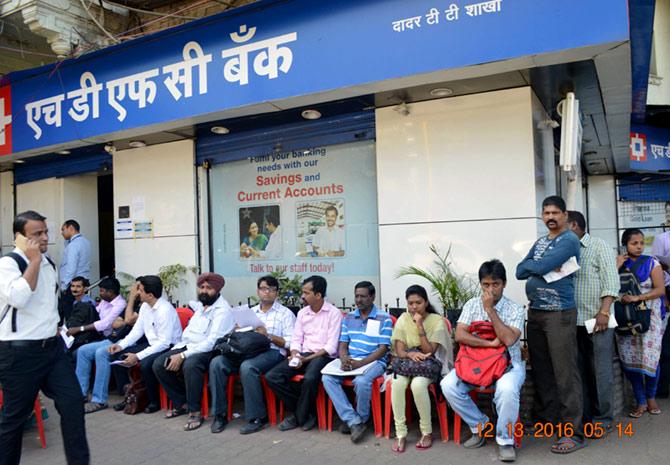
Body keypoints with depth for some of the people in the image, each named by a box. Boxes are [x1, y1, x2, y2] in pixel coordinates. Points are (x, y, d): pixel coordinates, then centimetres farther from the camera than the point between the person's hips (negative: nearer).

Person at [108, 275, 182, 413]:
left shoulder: (165, 310, -25)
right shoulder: (145, 306, 2)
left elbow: (164, 343, -26)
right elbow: (138, 329, 9)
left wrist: (138, 356, -27)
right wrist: (121, 345, -7)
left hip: (168, 347, -9)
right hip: (152, 344, 9)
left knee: (145, 364, -33)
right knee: (119, 355, -2)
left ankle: (154, 402, -8)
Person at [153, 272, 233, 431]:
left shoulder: (222, 311, -13)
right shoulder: (200, 306, 16)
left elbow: (212, 342, -21)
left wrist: (183, 355, -24)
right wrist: (176, 351, 10)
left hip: (208, 352, -8)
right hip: (188, 346, 8)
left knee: (190, 365, -37)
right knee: (159, 364, -8)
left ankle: (195, 412, -21)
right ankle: (181, 403, 7)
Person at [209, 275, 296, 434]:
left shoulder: (286, 313, 8)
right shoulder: (250, 312, 25)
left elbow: (290, 343, -2)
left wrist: (268, 335, -12)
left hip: (272, 352, -5)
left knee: (247, 367, -35)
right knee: (217, 362, -20)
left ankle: (257, 417, -21)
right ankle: (220, 414, -10)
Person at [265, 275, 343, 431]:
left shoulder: (334, 313, -5)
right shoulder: (302, 313, 14)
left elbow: (331, 347, -11)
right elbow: (296, 339, 13)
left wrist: (306, 359, -17)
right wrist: (295, 354, -10)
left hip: (323, 356, -6)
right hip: (303, 354, 6)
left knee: (309, 378, -38)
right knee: (271, 376, -16)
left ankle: (300, 416, -7)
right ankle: (307, 411, -2)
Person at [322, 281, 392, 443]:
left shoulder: (384, 319, -2)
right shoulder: (348, 318, 14)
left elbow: (383, 349, -8)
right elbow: (343, 345, 10)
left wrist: (360, 363, -20)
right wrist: (344, 360, -14)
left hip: (374, 361, -5)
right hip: (350, 361, 5)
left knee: (362, 381, -36)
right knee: (327, 378, -21)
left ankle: (361, 419, -6)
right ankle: (354, 421, -18)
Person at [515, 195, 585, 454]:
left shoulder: (569, 240, -8)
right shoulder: (540, 242, 16)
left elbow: (540, 267, -19)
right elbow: (520, 271, 7)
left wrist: (532, 265, 1)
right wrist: (541, 266, -8)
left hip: (559, 314, -8)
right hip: (535, 312, 8)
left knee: (565, 373, -5)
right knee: (540, 370, 14)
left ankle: (573, 433, 1)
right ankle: (546, 419, 26)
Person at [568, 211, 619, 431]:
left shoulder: (599, 246, -1)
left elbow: (611, 280, -8)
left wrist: (604, 312, -17)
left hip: (598, 320, -5)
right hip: (574, 320, 5)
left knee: (601, 371, 1)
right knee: (581, 371, 10)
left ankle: (603, 419, 12)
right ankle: (584, 416, 20)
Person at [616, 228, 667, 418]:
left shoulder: (651, 263, 0)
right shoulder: (619, 263, 5)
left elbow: (660, 290, -7)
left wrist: (637, 297, -18)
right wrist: (616, 267, -11)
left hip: (649, 317, -2)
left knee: (650, 358, -4)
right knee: (629, 360, 0)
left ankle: (651, 397, 21)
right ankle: (641, 402, 14)